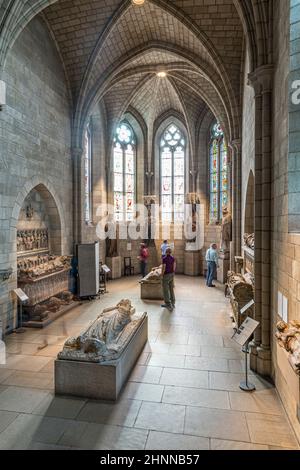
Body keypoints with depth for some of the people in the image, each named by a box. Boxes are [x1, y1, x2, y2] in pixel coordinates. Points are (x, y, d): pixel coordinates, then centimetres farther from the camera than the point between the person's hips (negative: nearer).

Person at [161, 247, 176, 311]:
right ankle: (172, 303, 25)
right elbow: (174, 267, 6)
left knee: (166, 290, 0)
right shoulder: (173, 258, 2)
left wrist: (162, 275, -4)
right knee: (171, 289, 16)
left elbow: (163, 268, -17)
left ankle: (169, 305, -1)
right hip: (172, 274, 7)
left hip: (166, 275, -7)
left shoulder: (164, 259, -17)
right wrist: (173, 274, 16)